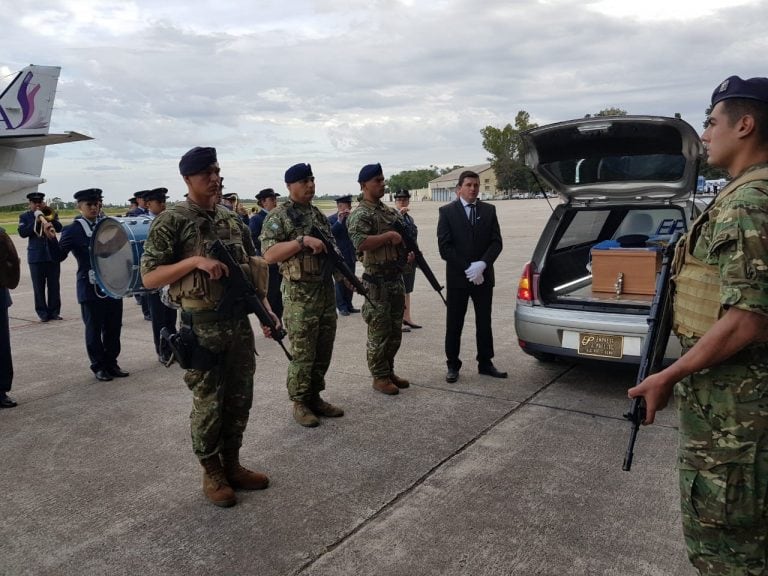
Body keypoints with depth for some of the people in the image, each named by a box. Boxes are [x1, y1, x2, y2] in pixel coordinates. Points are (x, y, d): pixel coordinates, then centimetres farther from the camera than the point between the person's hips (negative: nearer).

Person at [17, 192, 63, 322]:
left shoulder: (50, 213, 10)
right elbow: (22, 233, -7)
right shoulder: (24, 216, 8)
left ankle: (54, 311, 10)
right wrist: (36, 222, -14)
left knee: (54, 286, 3)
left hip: (53, 254, 1)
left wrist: (45, 218, -15)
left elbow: (59, 228, -7)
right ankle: (43, 313, 7)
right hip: (36, 256, -1)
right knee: (39, 287, 1)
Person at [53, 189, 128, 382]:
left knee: (113, 327, 11)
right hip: (90, 288, -4)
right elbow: (59, 256, -11)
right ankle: (99, 366, 17)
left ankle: (111, 363, 24)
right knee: (94, 329, 5)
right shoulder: (72, 230, -4)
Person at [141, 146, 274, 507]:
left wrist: (267, 310, 6)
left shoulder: (233, 220, 10)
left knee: (239, 400, 14)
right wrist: (195, 261, -22)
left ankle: (232, 465, 31)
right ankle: (212, 474, 23)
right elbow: (149, 277, -10)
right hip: (202, 329, -6)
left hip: (239, 324, 6)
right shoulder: (172, 221, -8)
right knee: (208, 405, 6)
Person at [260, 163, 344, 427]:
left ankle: (315, 397, 25)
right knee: (303, 354, -1)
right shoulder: (278, 216, -8)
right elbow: (269, 254, -19)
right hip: (300, 294, -7)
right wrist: (303, 241, -25)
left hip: (326, 289, 7)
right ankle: (299, 403, 14)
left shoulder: (319, 214, 14)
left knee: (323, 351, 12)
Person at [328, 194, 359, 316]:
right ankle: (342, 307, 7)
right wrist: (339, 221, -20)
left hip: (350, 256, 5)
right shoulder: (331, 219, -4)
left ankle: (348, 305, 20)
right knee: (340, 282, 0)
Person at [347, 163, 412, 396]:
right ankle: (379, 377, 11)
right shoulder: (360, 214, -12)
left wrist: (410, 251, 7)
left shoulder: (391, 211, 15)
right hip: (377, 281, -8)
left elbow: (401, 237, 26)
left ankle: (389, 371, 27)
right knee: (379, 332, 0)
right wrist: (388, 236, -21)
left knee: (395, 331, 15)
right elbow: (360, 243, -28)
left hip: (396, 278, 8)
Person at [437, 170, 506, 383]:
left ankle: (485, 363, 22)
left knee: (484, 323, 10)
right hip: (457, 278, -3)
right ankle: (453, 366, 15)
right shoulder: (447, 211, -2)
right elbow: (444, 247, -9)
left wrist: (482, 265, -16)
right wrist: (467, 270, -14)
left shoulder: (489, 210, 7)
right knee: (454, 325, 4)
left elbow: (496, 242, 1)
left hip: (483, 277, 3)